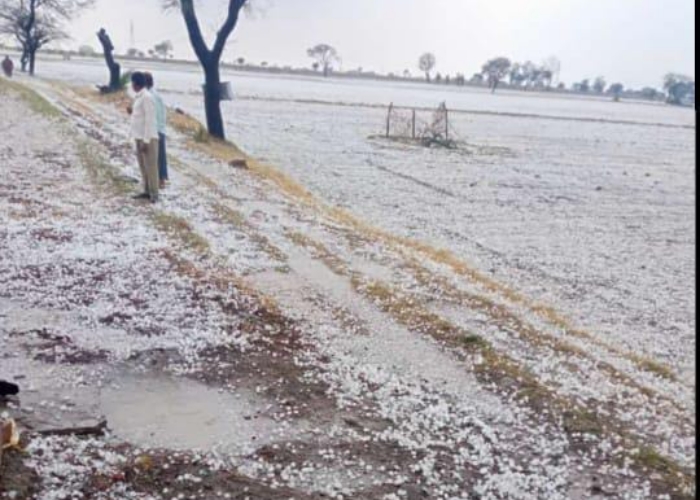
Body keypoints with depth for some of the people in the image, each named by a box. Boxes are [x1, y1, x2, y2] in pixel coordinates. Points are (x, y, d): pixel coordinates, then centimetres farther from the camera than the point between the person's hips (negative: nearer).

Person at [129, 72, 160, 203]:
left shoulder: (147, 97, -15)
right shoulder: (139, 96, 15)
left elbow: (150, 119, -19)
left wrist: (146, 140, -21)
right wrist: (132, 111, 10)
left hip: (148, 138, -10)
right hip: (140, 137, 10)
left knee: (150, 166, -6)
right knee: (143, 166, 12)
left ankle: (154, 194, -4)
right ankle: (147, 191, 18)